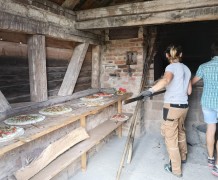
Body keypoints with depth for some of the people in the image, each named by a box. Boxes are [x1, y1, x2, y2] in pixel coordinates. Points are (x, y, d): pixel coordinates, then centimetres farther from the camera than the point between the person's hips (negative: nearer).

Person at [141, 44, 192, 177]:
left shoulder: (171, 67, -9)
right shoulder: (187, 69, 10)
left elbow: (166, 80, -34)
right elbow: (189, 91, 13)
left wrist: (151, 90, -38)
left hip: (172, 106, -7)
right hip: (184, 106, 8)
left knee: (171, 138, 5)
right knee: (181, 131, 27)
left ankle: (176, 169, 17)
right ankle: (183, 156, 48)